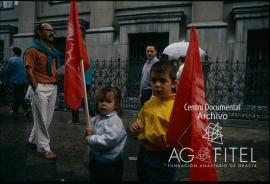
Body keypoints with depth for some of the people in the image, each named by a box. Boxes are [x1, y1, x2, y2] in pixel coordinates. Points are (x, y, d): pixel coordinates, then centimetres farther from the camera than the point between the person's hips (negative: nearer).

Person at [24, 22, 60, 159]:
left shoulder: (52, 50, 16)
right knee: (42, 119, 1)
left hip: (53, 87, 8)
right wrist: (37, 89, -16)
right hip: (41, 88, -8)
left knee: (47, 118, 16)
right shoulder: (33, 49, -9)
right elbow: (29, 72, -14)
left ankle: (33, 140, 34)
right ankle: (44, 148, 11)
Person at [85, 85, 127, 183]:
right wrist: (88, 134, -13)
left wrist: (90, 139, -22)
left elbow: (109, 139, -30)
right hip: (95, 161, 6)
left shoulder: (115, 121, -19)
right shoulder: (95, 119, 0)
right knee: (94, 179, 24)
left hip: (111, 165, -6)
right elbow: (89, 136, 10)